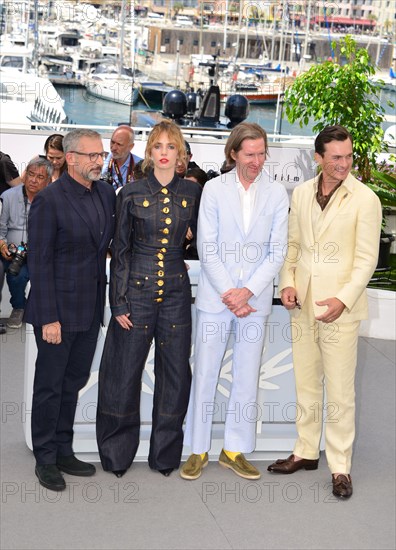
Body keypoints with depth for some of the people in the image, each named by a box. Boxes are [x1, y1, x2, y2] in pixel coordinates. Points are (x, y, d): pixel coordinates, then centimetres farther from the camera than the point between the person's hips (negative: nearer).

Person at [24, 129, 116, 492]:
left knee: (74, 381, 15)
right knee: (50, 385, 6)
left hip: (90, 308, 6)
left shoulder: (106, 193, 6)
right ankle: (45, 459, 20)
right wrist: (48, 318, -17)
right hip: (58, 309, -6)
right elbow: (40, 263, -15)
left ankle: (64, 451, 28)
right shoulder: (49, 200, -14)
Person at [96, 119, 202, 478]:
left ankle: (165, 452, 21)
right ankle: (117, 452, 20)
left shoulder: (192, 192, 4)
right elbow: (120, 250, 0)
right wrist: (119, 303, -3)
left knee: (175, 372, 6)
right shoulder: (131, 194, -1)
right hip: (137, 289, -2)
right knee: (125, 371, 3)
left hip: (176, 290, 2)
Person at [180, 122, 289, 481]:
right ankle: (198, 451, 15)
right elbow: (207, 248, -4)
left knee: (248, 377, 7)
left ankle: (235, 450, 20)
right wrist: (229, 294, -11)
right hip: (216, 295, -1)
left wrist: (247, 292, -11)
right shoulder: (214, 189, -1)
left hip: (255, 298, 1)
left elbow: (277, 252, 0)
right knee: (204, 373, 3)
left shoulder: (277, 194, 2)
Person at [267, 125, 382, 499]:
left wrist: (343, 300, -20)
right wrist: (287, 282, -1)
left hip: (340, 310, -5)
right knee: (305, 385, 16)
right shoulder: (301, 193, 7)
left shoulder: (364, 199, -8)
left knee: (340, 392, 1)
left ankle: (340, 466, 12)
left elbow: (366, 258, -9)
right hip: (303, 307, 5)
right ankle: (306, 451, 30)